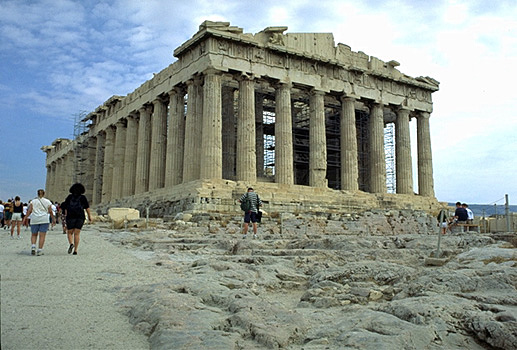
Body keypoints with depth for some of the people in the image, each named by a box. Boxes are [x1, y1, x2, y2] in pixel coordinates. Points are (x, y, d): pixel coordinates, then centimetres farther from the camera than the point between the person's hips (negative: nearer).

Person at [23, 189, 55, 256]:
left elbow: (29, 210, -1)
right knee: (42, 235, -1)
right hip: (44, 220, -1)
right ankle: (39, 250, -5)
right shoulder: (47, 202, 7)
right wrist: (53, 219, 17)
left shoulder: (33, 201, 8)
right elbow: (50, 212, 7)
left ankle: (33, 247, -5)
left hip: (34, 220, 1)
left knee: (34, 235, 14)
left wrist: (25, 218, 1)